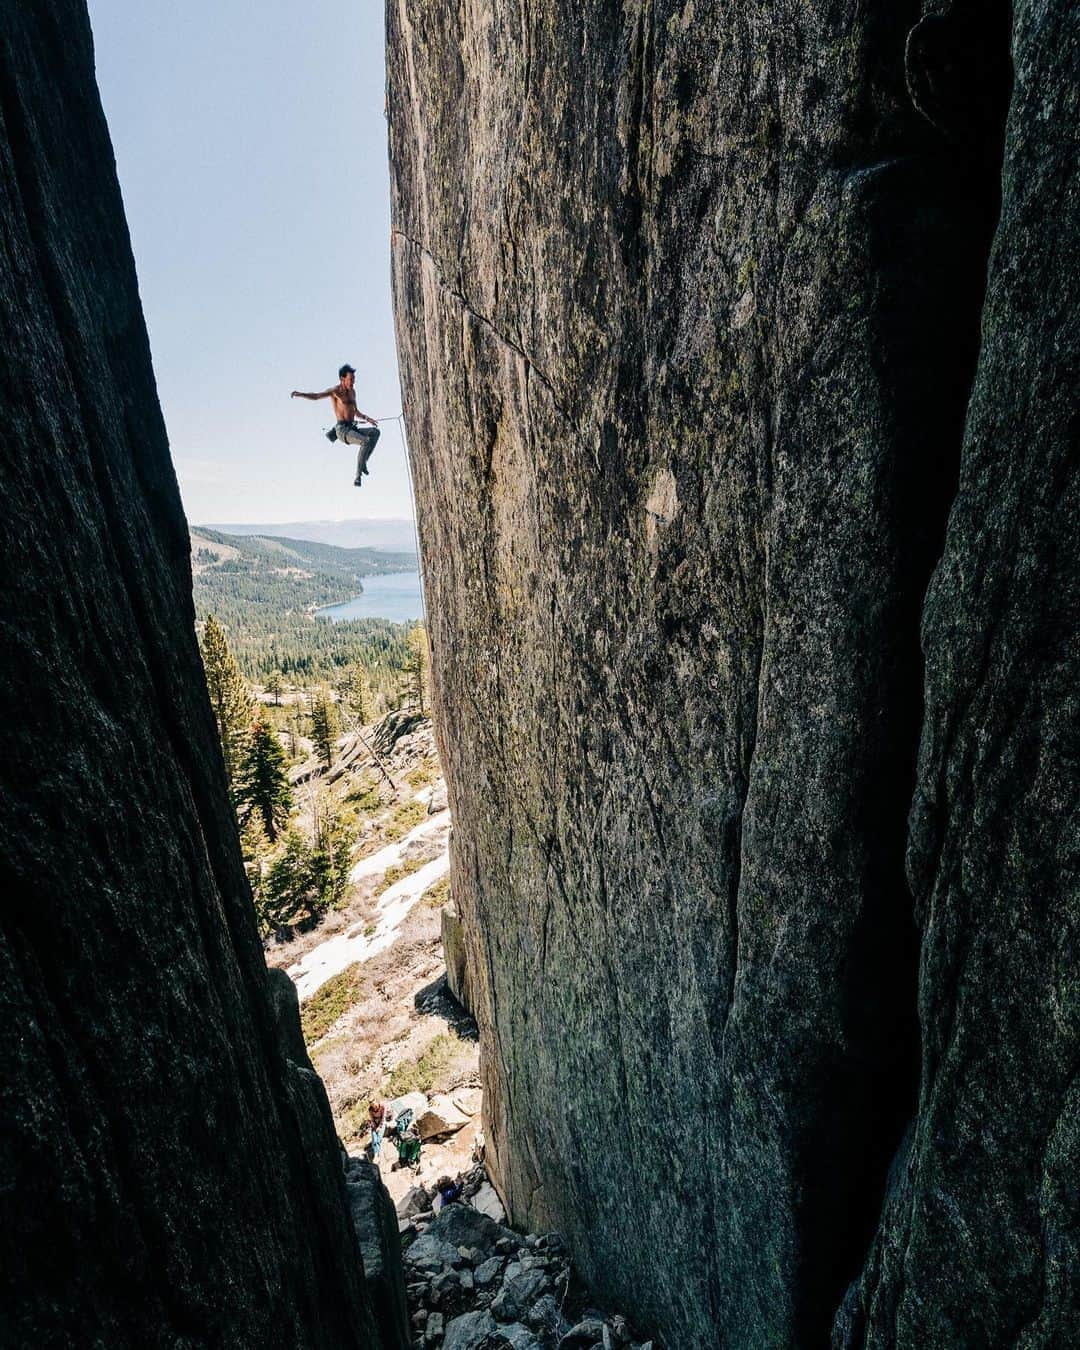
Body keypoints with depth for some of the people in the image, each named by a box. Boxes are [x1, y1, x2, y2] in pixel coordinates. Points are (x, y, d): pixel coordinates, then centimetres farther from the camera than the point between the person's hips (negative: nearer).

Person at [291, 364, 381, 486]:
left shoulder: (352, 391, 20)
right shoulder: (335, 391, -4)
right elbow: (316, 396, -19)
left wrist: (367, 418, 14)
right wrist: (300, 394, -36)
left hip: (352, 429, 8)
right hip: (342, 430, -8)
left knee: (375, 432, -10)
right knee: (366, 441, -29)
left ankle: (363, 462, -10)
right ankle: (358, 476, -23)